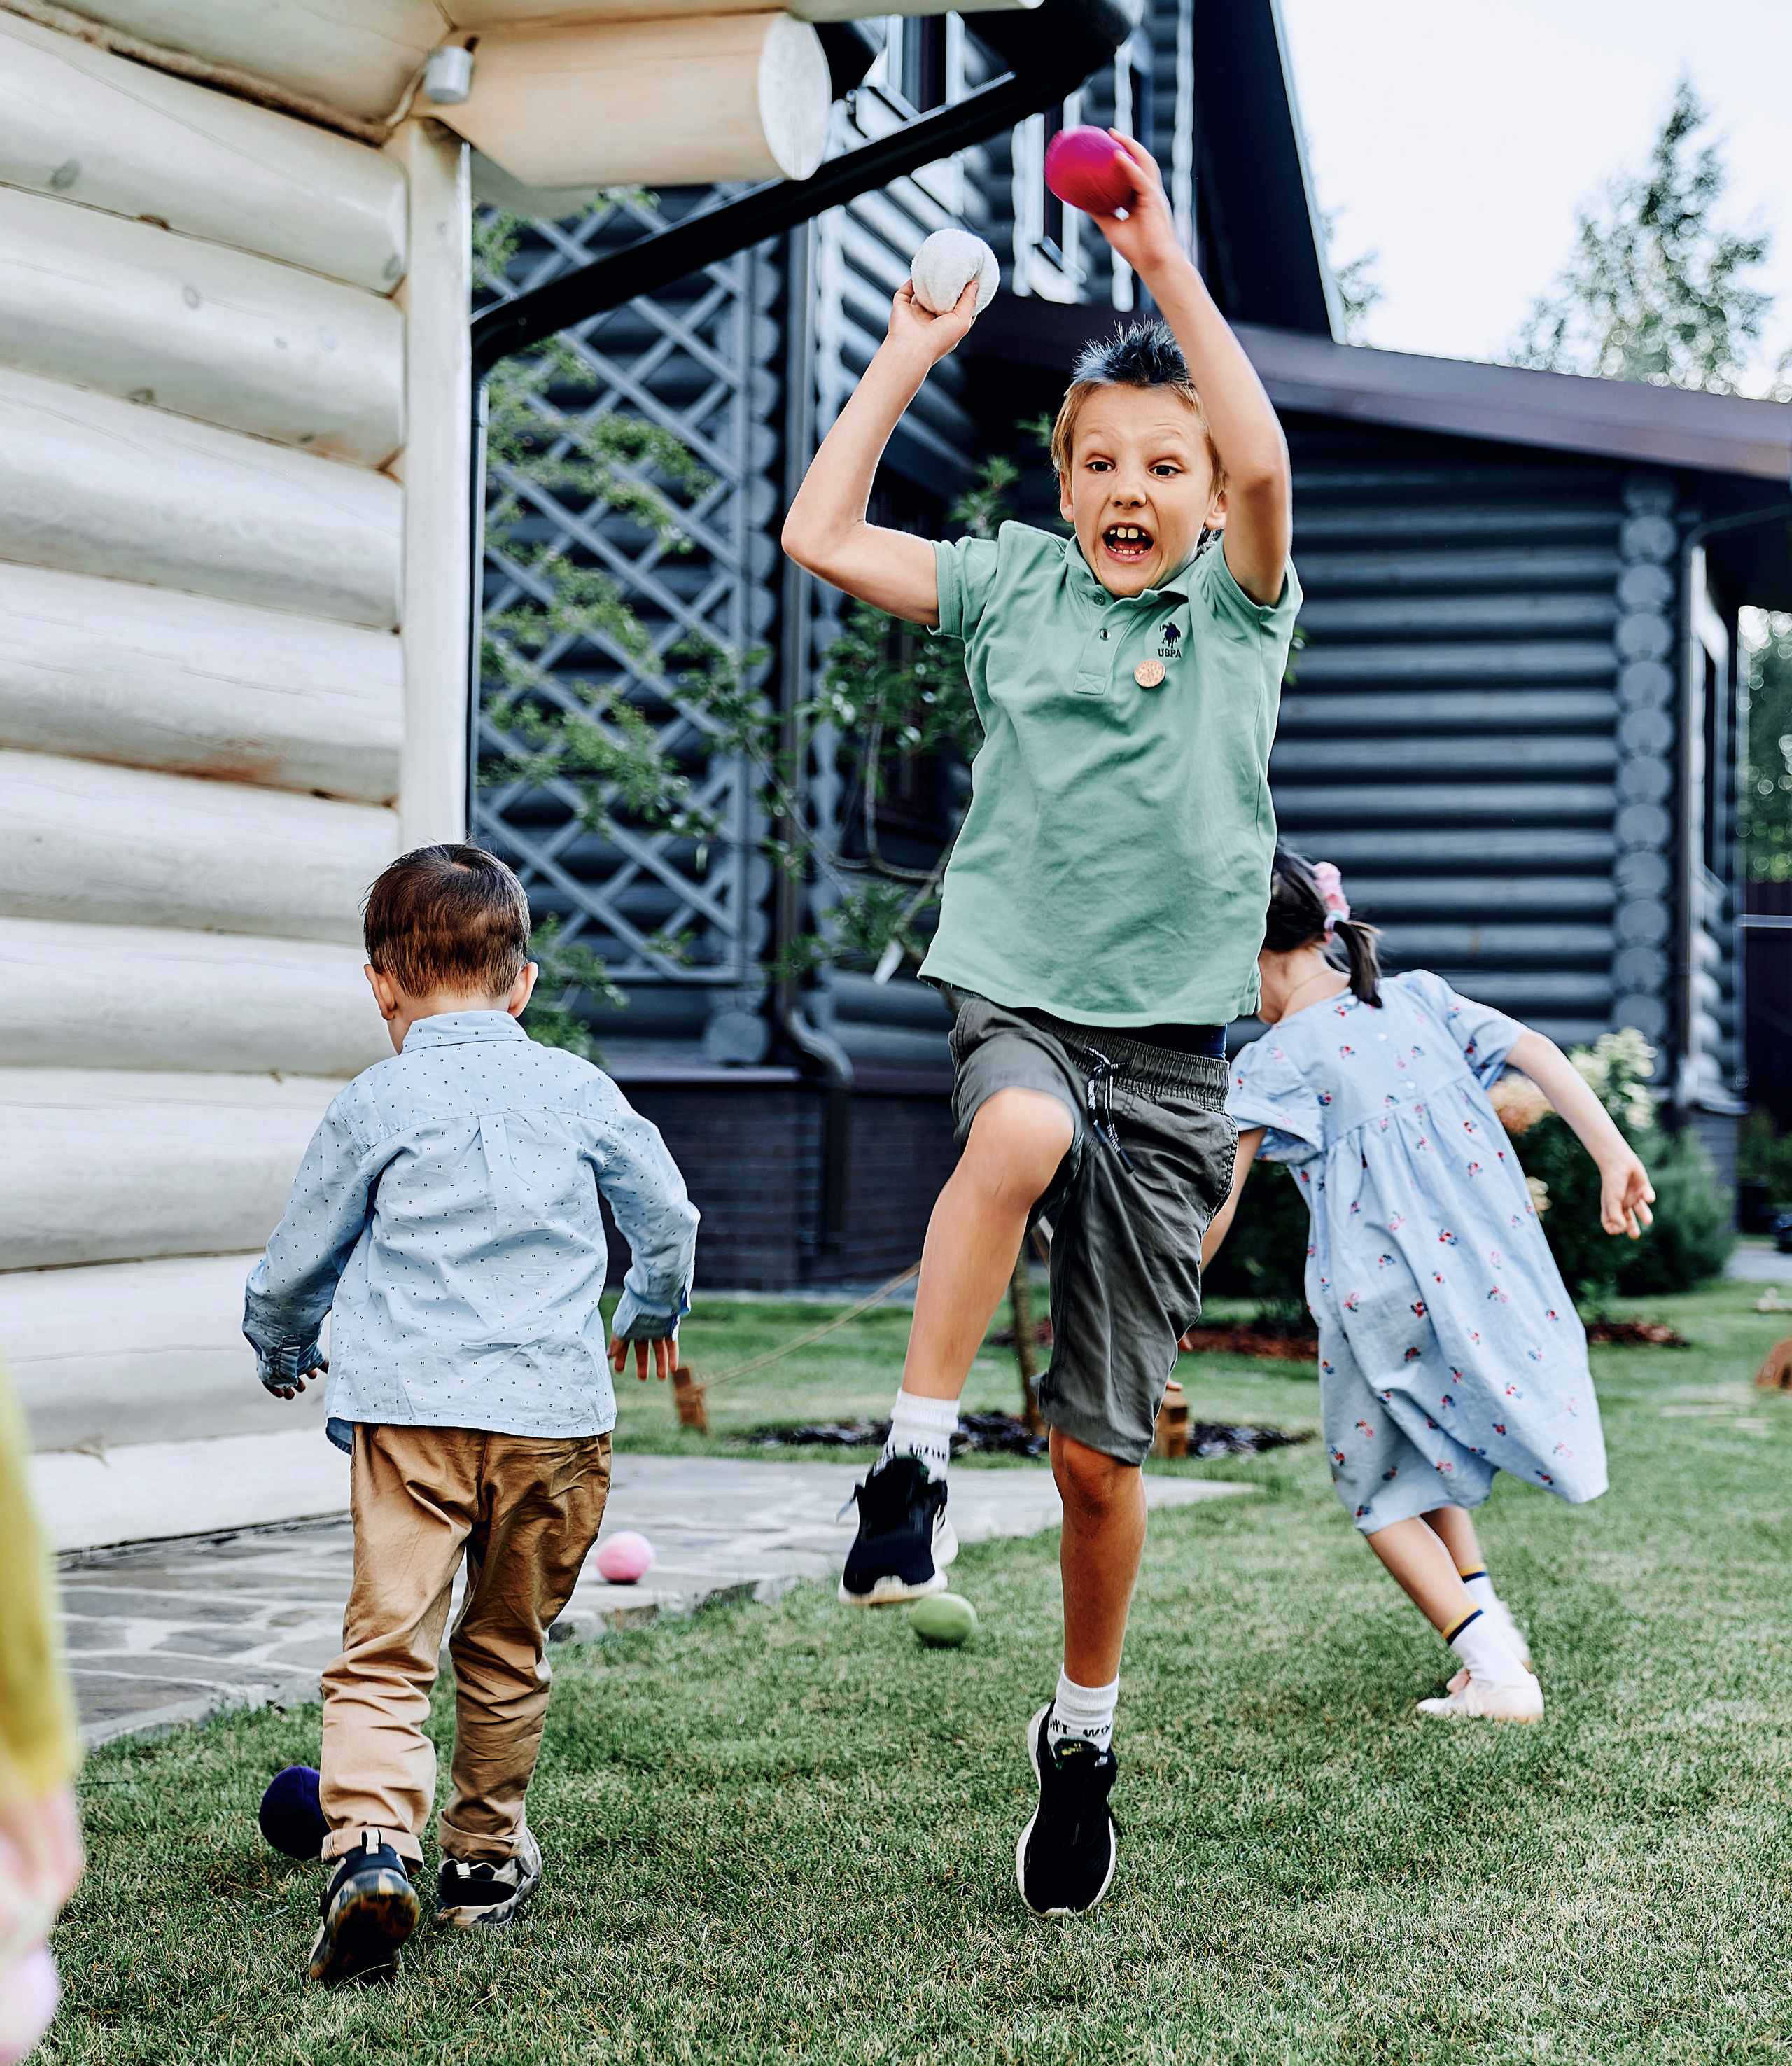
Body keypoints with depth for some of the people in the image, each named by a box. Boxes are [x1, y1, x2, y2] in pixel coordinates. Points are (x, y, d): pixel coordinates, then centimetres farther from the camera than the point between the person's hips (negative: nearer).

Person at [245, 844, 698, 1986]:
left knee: (385, 1645, -6)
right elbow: (669, 1215, 20)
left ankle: (371, 1847, -25)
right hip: (556, 1413, 2)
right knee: (508, 1647, 17)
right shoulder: (579, 1090, 9)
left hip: (410, 1409, -2)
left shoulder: (374, 1105, 4)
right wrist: (653, 1310, 41)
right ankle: (485, 1855, 28)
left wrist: (284, 1353, 33)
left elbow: (297, 1262, 11)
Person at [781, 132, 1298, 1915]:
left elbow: (1263, 461, -17)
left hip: (1172, 1047, 0)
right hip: (1014, 999, 0)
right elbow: (820, 534, 4)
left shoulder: (1243, 608, 3)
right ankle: (915, 1457, -29)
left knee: (1101, 1448, 3)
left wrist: (1168, 265, -16)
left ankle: (1082, 1731, 26)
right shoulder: (1011, 586, 8)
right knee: (1025, 1132, -41)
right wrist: (909, 357, 7)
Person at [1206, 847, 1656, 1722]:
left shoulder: (1271, 1065, -7)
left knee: (1378, 1490, 14)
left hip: (1386, 1297, -6)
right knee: (1427, 1451, 29)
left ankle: (1496, 1672, 2)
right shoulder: (1416, 996, 9)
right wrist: (1613, 1152, 3)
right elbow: (1536, 1051, 3)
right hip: (1491, 1264, 6)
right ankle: (1487, 1612, 13)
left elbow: (1213, 1207, -12)